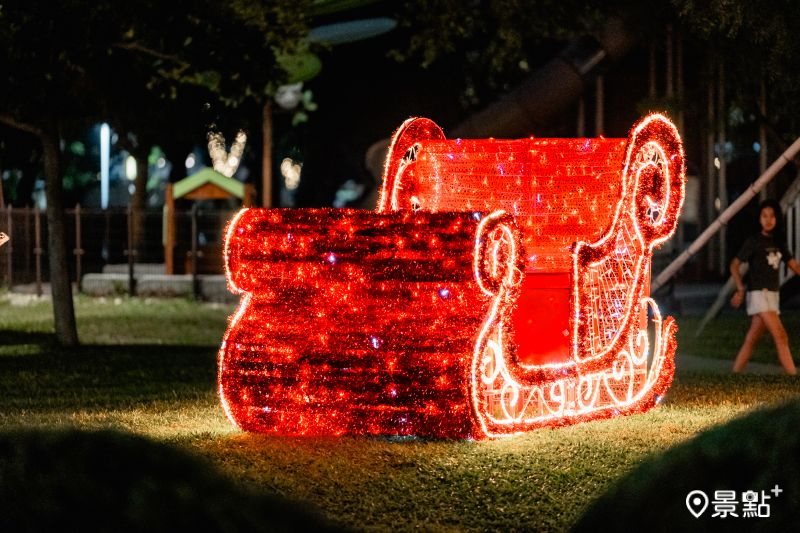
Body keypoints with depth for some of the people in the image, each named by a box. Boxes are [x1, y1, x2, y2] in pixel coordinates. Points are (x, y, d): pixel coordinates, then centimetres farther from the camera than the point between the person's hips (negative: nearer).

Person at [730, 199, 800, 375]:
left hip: (773, 294, 6)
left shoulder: (779, 242, 12)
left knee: (752, 339, 6)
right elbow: (734, 265, -5)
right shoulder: (754, 241, -6)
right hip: (758, 293, -6)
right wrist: (740, 290, -15)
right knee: (781, 337, -14)